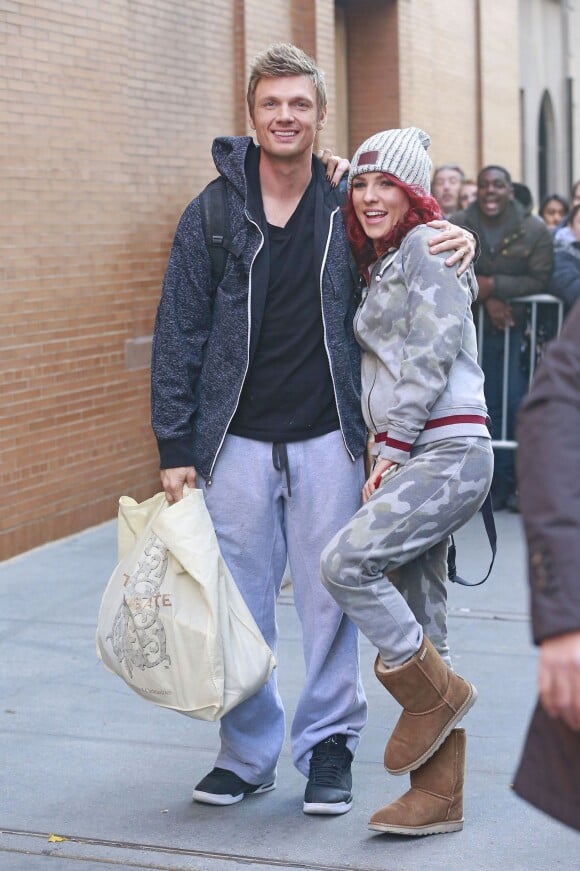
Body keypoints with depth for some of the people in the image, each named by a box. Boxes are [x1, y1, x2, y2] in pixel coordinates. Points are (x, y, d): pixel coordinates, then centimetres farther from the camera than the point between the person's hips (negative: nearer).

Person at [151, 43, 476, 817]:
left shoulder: (346, 209, 3)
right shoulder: (211, 215, 0)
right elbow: (178, 337, 1)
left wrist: (454, 238, -5)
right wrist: (174, 448, -3)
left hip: (327, 440, 0)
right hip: (238, 442, 0)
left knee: (329, 598, 5)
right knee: (239, 604, 6)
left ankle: (328, 746, 20)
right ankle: (248, 752, 22)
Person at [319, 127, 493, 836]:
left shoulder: (428, 244, -4)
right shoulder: (380, 265, 23)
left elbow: (431, 352, -12)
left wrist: (392, 446, -14)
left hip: (448, 451, -9)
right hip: (408, 457, 9)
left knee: (344, 563, -22)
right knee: (414, 617, 5)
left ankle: (432, 694, -2)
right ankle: (437, 797, 9)